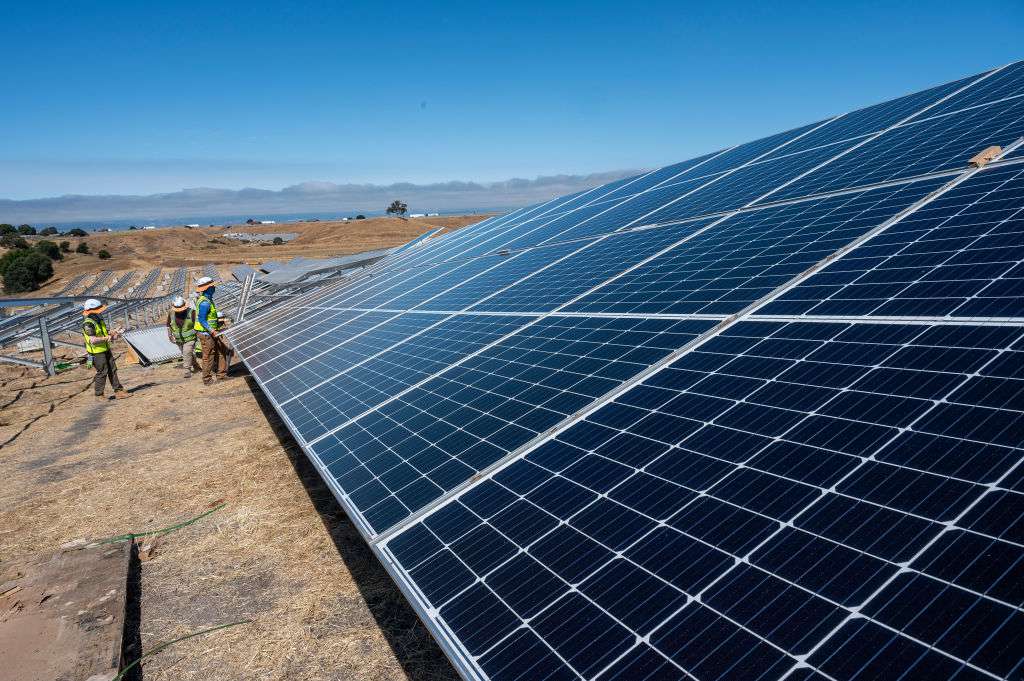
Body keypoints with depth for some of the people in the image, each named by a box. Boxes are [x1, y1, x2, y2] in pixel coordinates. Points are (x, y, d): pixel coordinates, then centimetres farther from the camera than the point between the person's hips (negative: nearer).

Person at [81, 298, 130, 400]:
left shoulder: (99, 320, 8)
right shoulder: (88, 324, -21)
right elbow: (92, 340, -29)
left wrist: (111, 333, 6)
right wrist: (106, 338, -22)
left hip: (106, 350, 9)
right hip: (97, 353, -9)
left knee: (113, 370, 9)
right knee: (102, 372, -2)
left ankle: (118, 391, 14)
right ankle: (99, 394, 12)